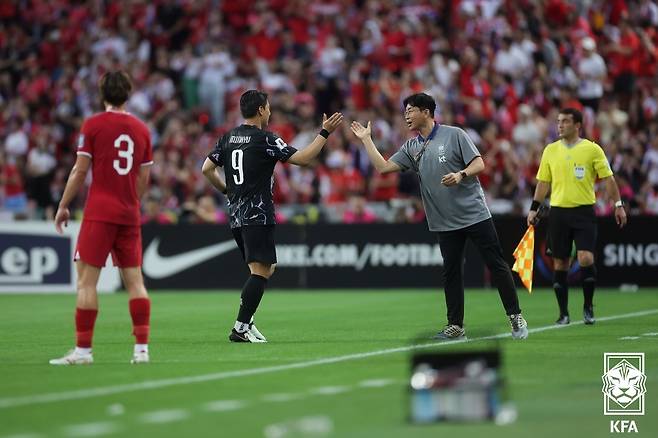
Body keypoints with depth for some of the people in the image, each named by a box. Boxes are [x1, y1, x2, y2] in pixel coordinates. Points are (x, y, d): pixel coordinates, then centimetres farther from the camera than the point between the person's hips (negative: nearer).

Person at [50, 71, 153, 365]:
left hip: (99, 213, -5)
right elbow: (143, 178, 13)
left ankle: (83, 349, -6)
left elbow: (80, 171, -5)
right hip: (129, 214, 5)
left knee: (86, 279, -3)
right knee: (134, 279, 6)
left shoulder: (93, 125, -4)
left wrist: (63, 206, 3)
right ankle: (142, 348, 2)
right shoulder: (141, 129, 9)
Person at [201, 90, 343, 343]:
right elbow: (303, 159, -13)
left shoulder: (228, 138, 11)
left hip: (236, 215, 9)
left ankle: (245, 321, 10)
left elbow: (207, 169, 13)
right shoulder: (264, 139, -10)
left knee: (267, 268, 16)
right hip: (257, 215, -9)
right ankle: (241, 328, -16)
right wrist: (325, 132, -6)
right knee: (261, 270, -10)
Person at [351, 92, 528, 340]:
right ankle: (455, 326, 11)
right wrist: (366, 140, 2)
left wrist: (461, 175, -26)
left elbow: (479, 164, -7)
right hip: (445, 222, 5)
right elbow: (383, 167, 4)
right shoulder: (411, 148, 10)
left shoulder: (454, 135, -4)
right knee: (451, 273, 5)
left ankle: (515, 317, 2)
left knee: (497, 264, -4)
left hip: (475, 215, -5)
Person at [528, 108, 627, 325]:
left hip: (584, 211, -3)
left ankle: (588, 307, 3)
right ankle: (563, 313, 11)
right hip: (558, 212, 3)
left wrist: (618, 205, -4)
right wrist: (534, 209, 9)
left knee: (586, 258, -15)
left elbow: (607, 178, 1)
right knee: (560, 263, 3)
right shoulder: (550, 150, 7)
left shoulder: (592, 149, -1)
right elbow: (543, 182, 13)